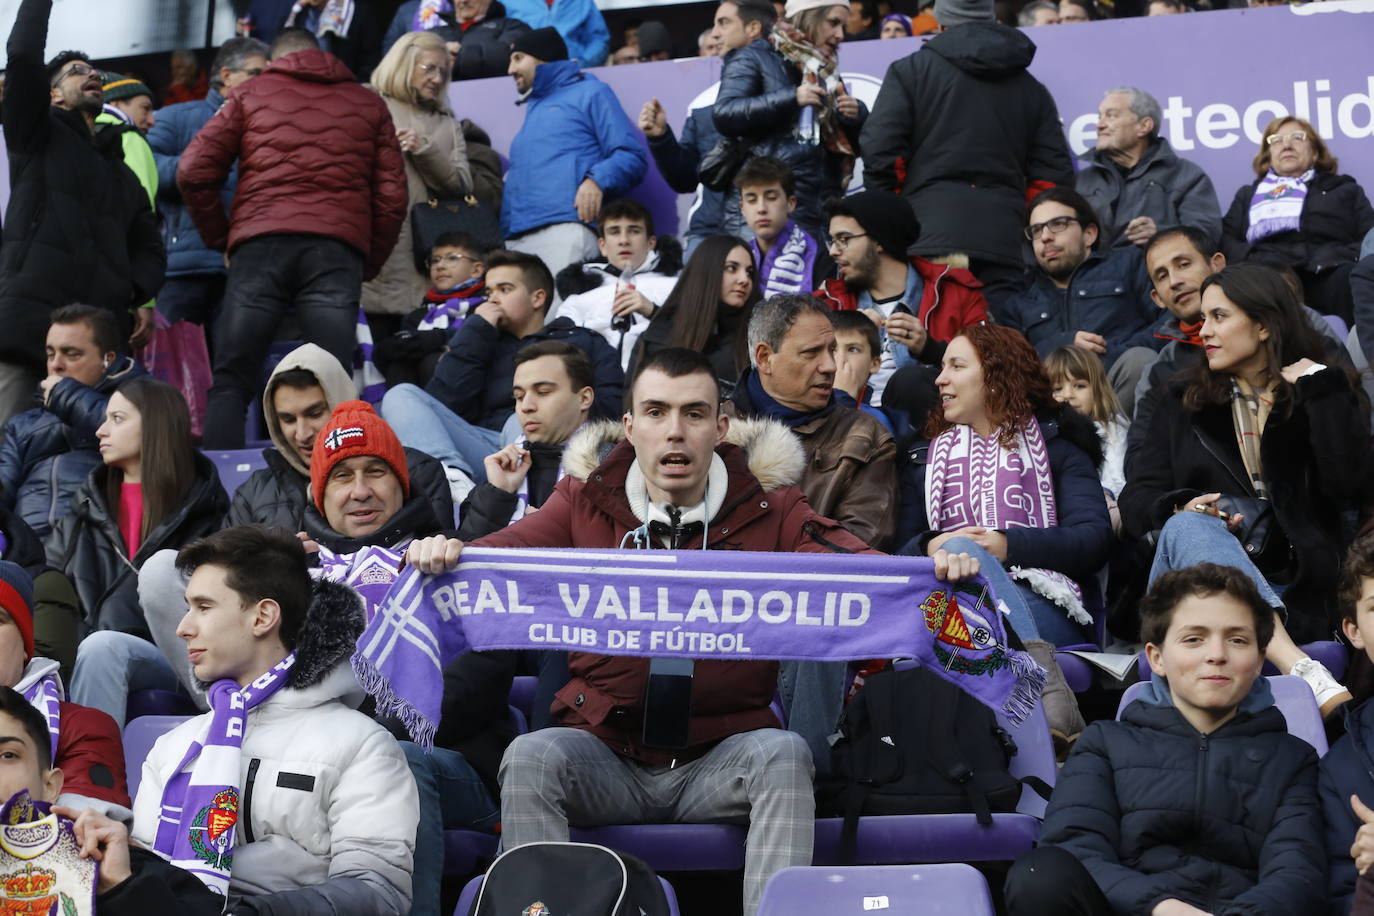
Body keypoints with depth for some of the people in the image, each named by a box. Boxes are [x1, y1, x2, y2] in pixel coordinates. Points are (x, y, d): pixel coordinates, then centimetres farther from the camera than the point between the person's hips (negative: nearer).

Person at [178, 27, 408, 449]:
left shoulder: (250, 94, 19)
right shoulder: (369, 103, 22)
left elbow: (193, 172, 9)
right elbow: (392, 198, 13)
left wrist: (220, 239, 18)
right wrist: (367, 267, 19)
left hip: (259, 244, 0)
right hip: (338, 249, 0)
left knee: (230, 382, 2)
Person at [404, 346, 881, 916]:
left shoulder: (769, 511, 5)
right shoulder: (585, 503, 8)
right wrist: (443, 552, -26)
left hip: (721, 758, 0)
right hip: (605, 755, 1)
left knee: (783, 753, -30)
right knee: (530, 756, -27)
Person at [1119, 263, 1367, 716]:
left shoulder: (1320, 398, 13)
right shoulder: (1184, 401, 20)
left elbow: (1348, 487, -6)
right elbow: (1136, 500, 10)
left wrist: (1323, 388, -4)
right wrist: (1182, 509, -12)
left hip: (1288, 593, -1)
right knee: (1186, 527, -35)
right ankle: (1304, 671, -55)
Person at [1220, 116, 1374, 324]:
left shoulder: (1343, 188, 33)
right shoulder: (1248, 194, 36)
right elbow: (1226, 238, 17)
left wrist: (1349, 258, -6)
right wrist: (1250, 259, -5)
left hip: (1328, 275, 0)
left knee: (1354, 278, -38)